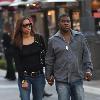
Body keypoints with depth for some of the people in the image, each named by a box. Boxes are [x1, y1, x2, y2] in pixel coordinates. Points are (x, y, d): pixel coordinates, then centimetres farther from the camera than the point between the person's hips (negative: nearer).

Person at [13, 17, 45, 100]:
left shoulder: (38, 38, 3)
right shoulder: (17, 43, -1)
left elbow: (45, 55, 7)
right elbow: (17, 63, -3)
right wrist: (23, 80, -10)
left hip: (39, 75, 2)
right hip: (24, 76, -2)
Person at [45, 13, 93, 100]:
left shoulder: (80, 37, 5)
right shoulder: (53, 40, 3)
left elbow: (86, 55, 5)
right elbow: (49, 60, 7)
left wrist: (88, 69, -5)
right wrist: (49, 75, 9)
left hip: (77, 78, 2)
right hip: (61, 80, -1)